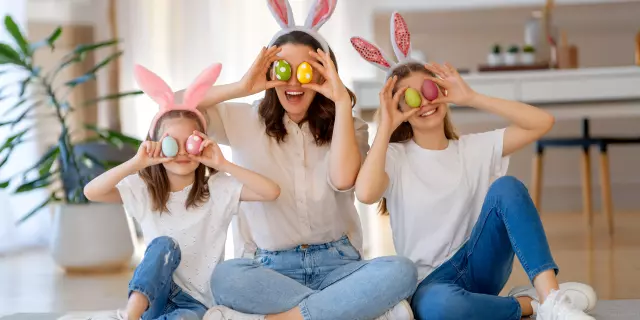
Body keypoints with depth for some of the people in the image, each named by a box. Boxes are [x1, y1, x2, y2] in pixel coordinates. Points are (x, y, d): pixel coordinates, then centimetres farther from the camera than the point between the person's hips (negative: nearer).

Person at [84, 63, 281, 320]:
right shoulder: (143, 191, 0)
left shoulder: (218, 189, -4)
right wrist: (135, 164, -22)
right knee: (165, 245, -30)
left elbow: (271, 192, -17)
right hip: (154, 297, 2)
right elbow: (91, 192, -14)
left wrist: (223, 165, -21)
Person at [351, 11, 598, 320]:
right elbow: (365, 193, -25)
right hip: (430, 282, -3)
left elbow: (542, 122, -2)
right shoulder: (395, 156, -2)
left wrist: (472, 98, -5)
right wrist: (385, 127, -16)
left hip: (478, 269, 3)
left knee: (507, 187, -23)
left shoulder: (475, 148, 8)